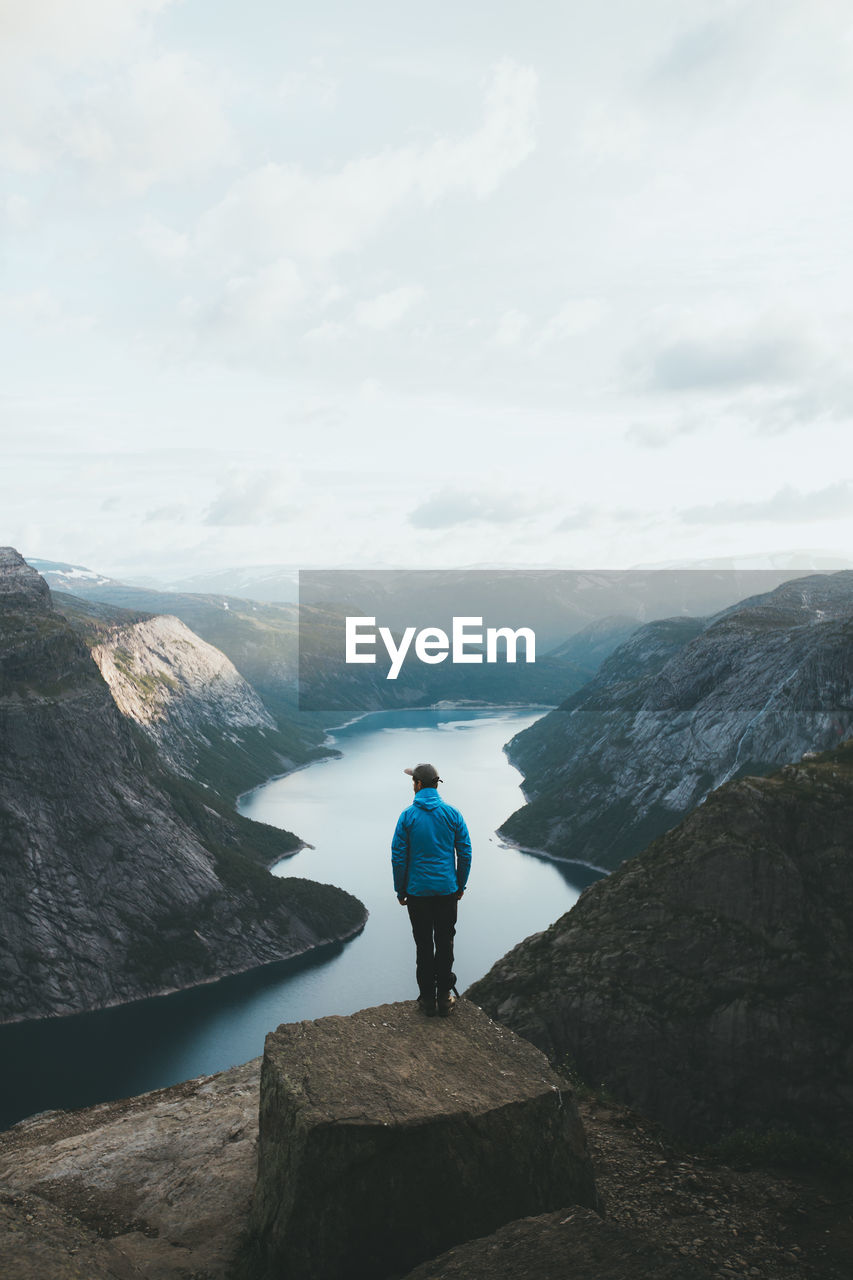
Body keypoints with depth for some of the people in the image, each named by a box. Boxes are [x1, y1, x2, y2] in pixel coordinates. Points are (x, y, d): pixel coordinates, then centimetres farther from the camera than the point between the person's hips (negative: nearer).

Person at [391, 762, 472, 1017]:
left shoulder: (408, 816, -8)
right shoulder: (452, 814, -3)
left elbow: (398, 857, -6)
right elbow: (465, 854, 1)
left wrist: (400, 891, 5)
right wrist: (460, 886, 12)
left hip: (418, 892, -1)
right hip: (447, 891, 1)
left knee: (424, 945, 9)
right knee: (445, 943, 12)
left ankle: (428, 999, 16)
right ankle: (444, 997, 17)